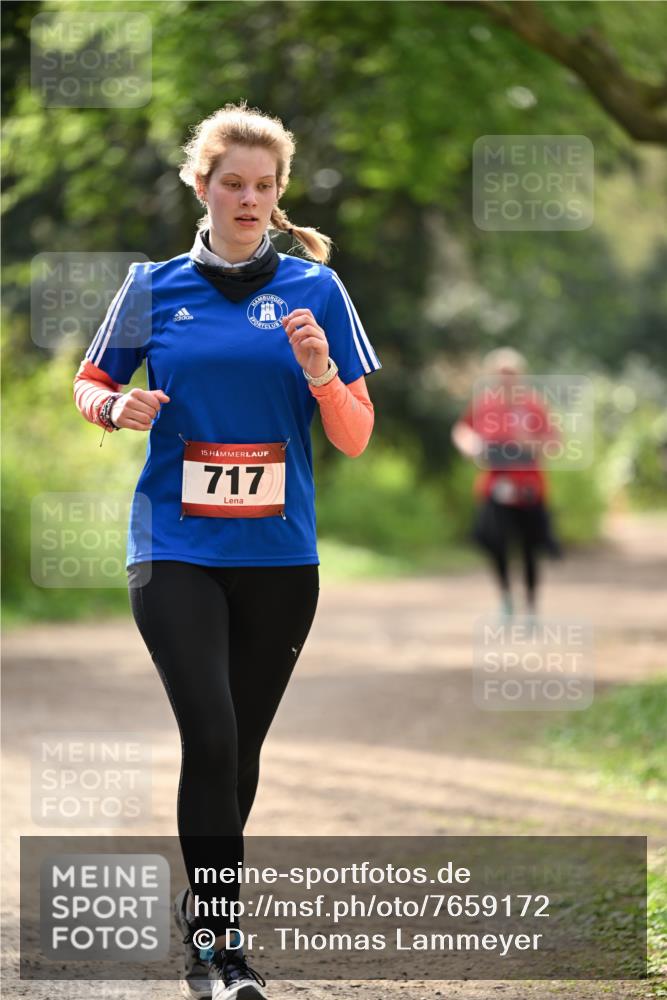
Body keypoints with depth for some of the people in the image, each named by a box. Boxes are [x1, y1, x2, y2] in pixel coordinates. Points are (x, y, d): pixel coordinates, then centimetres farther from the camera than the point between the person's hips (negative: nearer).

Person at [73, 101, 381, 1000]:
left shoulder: (315, 288, 4)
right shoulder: (155, 285, 4)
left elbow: (356, 438, 3)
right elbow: (90, 384, 16)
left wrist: (320, 373, -17)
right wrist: (119, 408, -7)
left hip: (279, 555, 2)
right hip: (175, 549, -2)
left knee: (240, 746, 11)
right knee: (210, 733, -16)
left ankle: (201, 906, 32)